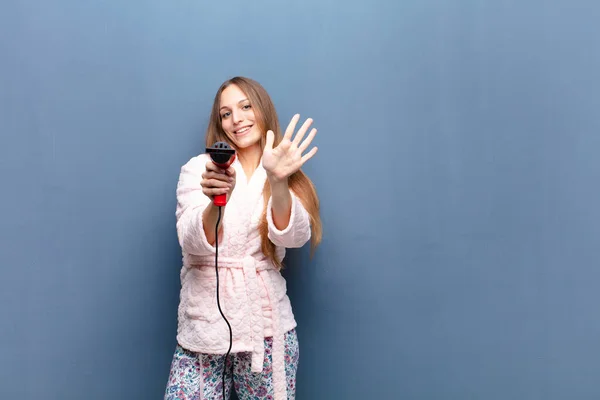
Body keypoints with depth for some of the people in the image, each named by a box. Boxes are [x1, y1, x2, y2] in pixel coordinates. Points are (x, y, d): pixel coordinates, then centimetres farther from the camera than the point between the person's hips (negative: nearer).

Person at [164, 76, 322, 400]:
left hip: (266, 325, 1)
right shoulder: (199, 168, 0)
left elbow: (293, 237, -14)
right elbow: (194, 244, -13)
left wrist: (278, 182, -30)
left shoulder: (287, 176, 4)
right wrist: (216, 201, -32)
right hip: (204, 326, -1)